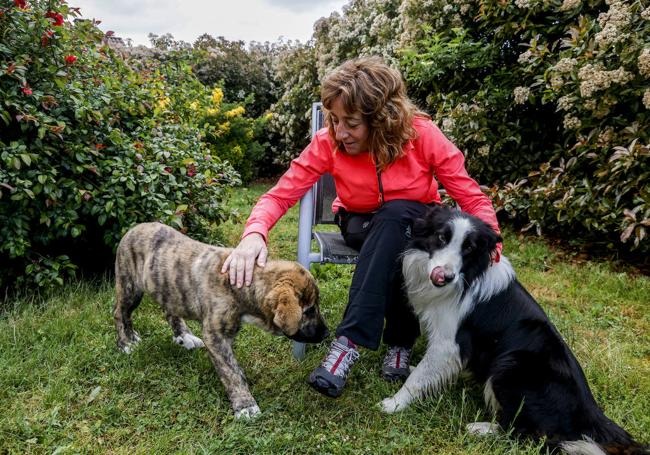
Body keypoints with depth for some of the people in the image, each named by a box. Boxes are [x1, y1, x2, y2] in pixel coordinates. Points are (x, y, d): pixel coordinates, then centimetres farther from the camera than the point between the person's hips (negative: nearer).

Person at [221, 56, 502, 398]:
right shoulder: (328, 142, -20)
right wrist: (254, 234, -43)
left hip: (415, 223, 0)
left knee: (393, 214, -37)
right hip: (363, 227, 0)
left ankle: (349, 342, -31)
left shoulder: (422, 135, -24)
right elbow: (280, 195, -23)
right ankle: (400, 340, -24)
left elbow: (473, 199, -21)